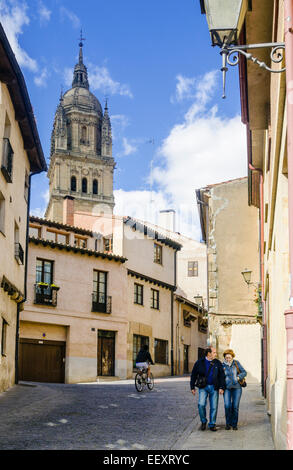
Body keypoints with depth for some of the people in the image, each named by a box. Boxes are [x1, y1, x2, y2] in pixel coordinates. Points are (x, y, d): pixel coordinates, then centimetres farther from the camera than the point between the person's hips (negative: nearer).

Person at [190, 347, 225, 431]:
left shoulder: (217, 363, 5)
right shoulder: (199, 363, 1)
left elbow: (221, 376, 5)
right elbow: (193, 375, 8)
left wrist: (221, 387, -4)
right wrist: (192, 387, 5)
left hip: (214, 387, 1)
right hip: (203, 387, -1)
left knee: (214, 407, 1)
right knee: (201, 404, -15)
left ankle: (212, 424, 15)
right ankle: (203, 421, 8)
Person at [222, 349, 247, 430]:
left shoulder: (236, 363, 0)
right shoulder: (222, 365, 2)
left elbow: (244, 372, 2)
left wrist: (238, 377, -14)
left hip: (236, 387, 0)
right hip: (227, 388, 0)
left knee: (235, 406, -4)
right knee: (227, 406, -12)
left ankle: (234, 424, 11)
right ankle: (228, 423, 7)